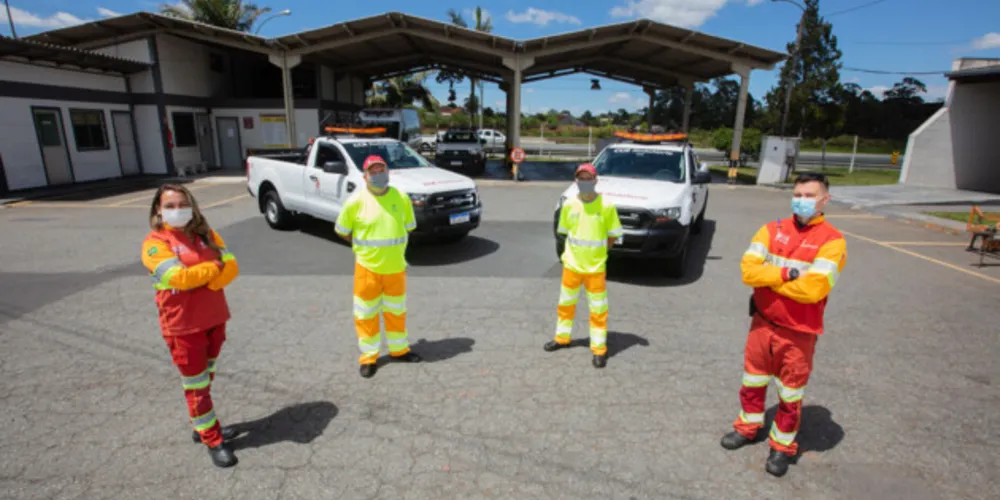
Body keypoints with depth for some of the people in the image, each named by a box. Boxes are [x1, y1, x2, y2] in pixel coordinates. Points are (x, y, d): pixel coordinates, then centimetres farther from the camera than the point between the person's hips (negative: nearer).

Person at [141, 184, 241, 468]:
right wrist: (214, 266, -10)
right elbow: (179, 277, -24)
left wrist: (200, 279, -19)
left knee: (206, 379, 20)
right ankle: (212, 440, 18)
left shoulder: (205, 234, 6)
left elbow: (231, 266, -4)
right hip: (183, 325, -5)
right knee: (195, 385, 7)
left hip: (214, 318, 5)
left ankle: (202, 426, 38)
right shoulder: (155, 242, -11)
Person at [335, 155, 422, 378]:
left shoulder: (402, 198, -3)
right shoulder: (356, 201, -10)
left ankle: (399, 349, 34)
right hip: (367, 267, -2)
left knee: (396, 310, 17)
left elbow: (408, 227, 10)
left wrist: (395, 249, 7)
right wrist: (362, 246, 3)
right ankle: (369, 356, 22)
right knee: (366, 313, 6)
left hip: (396, 266, 3)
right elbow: (342, 231, 1)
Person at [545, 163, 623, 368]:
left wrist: (598, 251, -3)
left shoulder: (606, 206, -11)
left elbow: (612, 236, -2)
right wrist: (577, 250, 2)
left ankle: (599, 348, 19)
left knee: (598, 308, 6)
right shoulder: (568, 204, -4)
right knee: (566, 303, 18)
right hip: (571, 264, 3)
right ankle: (562, 337, 38)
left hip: (596, 267, -3)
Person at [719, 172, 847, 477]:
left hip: (800, 333, -3)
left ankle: (783, 446, 32)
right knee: (753, 381, 20)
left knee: (790, 394, 12)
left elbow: (812, 289, -24)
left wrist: (769, 277, -14)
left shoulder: (832, 241, -12)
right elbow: (748, 269, -12)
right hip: (762, 322, 4)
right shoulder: (772, 230, -1)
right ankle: (748, 426, 42)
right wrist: (786, 274, -23)